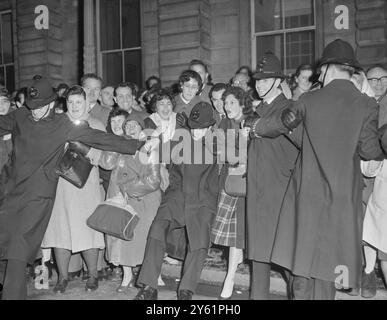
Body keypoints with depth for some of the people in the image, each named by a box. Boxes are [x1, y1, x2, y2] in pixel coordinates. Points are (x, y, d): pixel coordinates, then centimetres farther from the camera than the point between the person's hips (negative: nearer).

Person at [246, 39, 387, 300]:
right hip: (342, 197, -1)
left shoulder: (310, 100, 0)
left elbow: (281, 123, 13)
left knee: (302, 258, 13)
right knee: (327, 268, 10)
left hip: (307, 193, 1)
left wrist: (256, 127, 31)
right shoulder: (366, 105, -5)